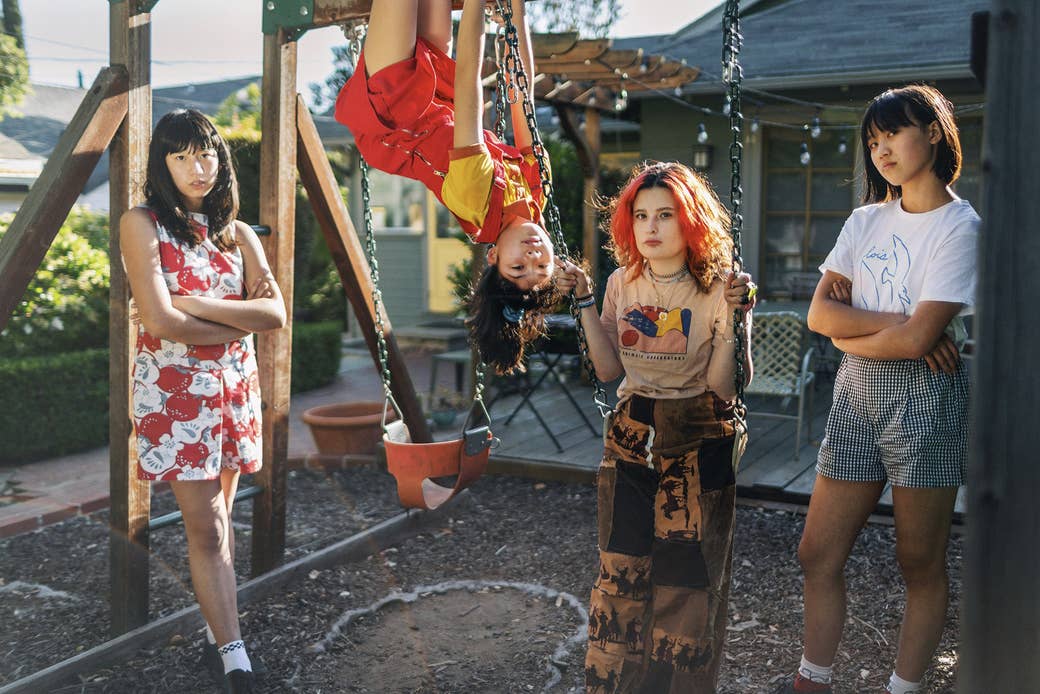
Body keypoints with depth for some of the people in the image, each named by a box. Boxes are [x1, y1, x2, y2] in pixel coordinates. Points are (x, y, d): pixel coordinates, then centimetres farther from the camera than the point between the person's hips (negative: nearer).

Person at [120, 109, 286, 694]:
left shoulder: (238, 234, 9)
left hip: (236, 388, 5)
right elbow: (161, 322, -17)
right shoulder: (142, 224, -6)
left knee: (220, 517, 12)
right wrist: (241, 321, -8)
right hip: (174, 389, -5)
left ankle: (218, 635, 24)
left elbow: (277, 314, -4)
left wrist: (200, 304, -14)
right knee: (206, 528, -5)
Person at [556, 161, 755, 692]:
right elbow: (609, 369, 0)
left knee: (685, 573, 1)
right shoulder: (623, 284, 2)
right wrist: (585, 303, -4)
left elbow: (724, 387, -15)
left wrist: (732, 317, -26)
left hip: (698, 444, -3)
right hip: (631, 436, 3)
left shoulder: (718, 289, -10)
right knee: (620, 566, 5)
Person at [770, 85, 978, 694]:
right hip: (857, 395, 6)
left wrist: (849, 335, -3)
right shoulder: (867, 220, 12)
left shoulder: (959, 226, -7)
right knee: (818, 556, 7)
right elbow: (820, 312, 0)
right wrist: (900, 323, -12)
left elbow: (918, 338, -18)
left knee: (922, 565, 6)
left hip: (924, 399, -6)